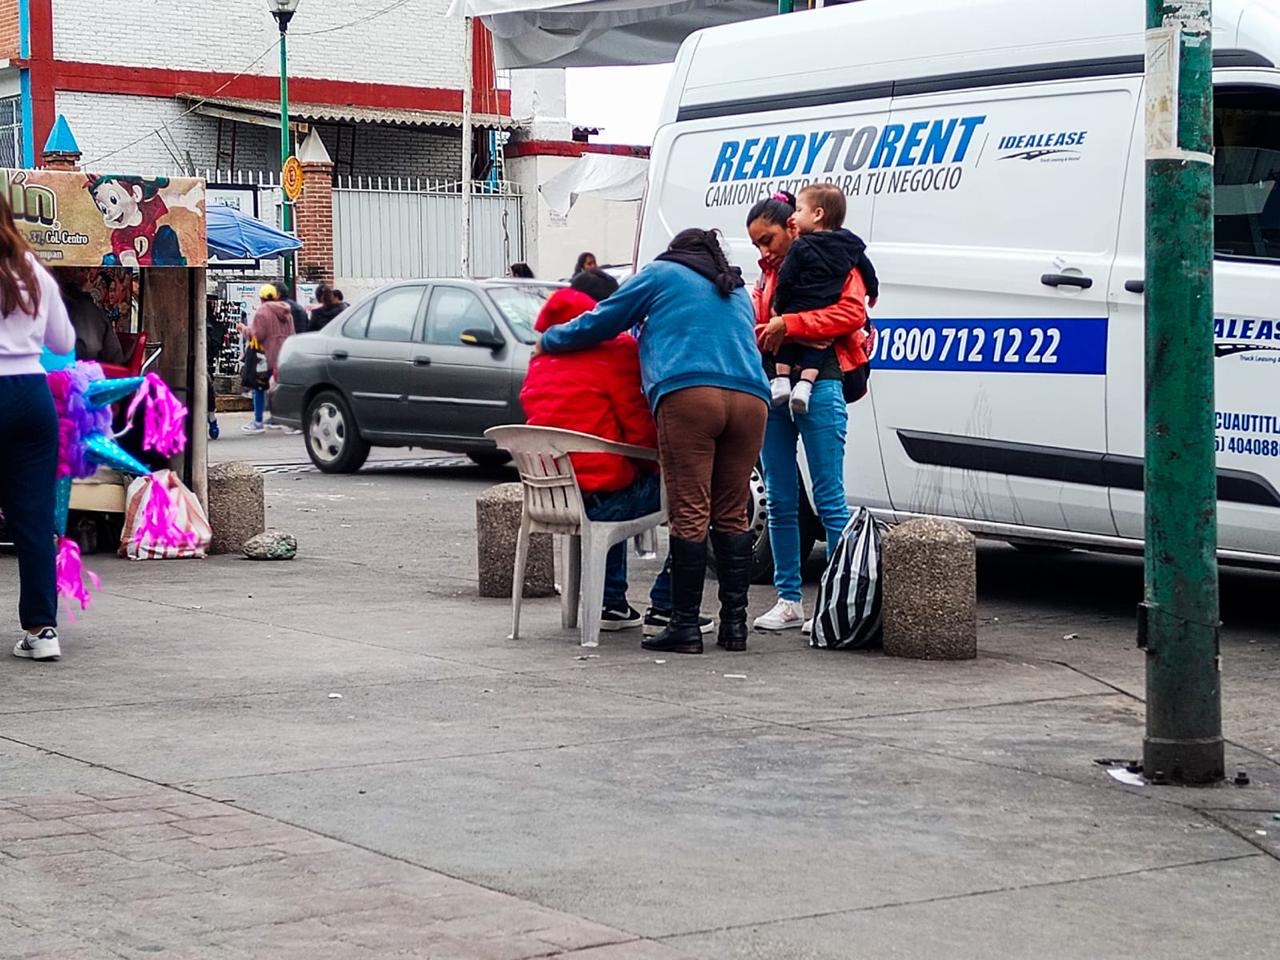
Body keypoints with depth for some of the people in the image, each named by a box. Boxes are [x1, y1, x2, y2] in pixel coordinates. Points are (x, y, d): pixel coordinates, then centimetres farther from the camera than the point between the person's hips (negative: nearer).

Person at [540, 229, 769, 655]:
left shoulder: (662, 274, 19)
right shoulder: (737, 292, 33)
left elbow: (601, 323, 20)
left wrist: (548, 341, 36)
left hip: (688, 394, -5)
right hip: (749, 398, 5)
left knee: (689, 513, -7)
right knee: (731, 514, 8)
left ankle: (685, 626, -8)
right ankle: (734, 624, 7)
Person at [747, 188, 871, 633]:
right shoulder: (769, 273, 20)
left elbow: (852, 312, -13)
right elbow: (756, 321, 25)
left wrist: (790, 325, -17)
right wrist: (757, 336, 1)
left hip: (818, 385, -7)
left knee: (829, 499, -6)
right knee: (780, 501, 7)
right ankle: (789, 600, 13)